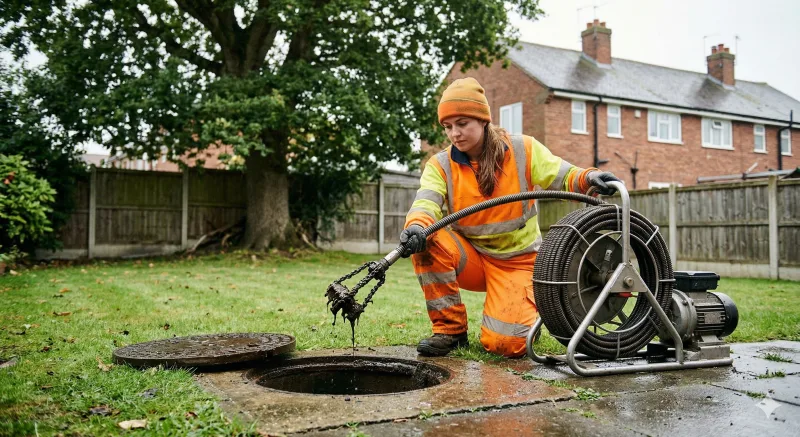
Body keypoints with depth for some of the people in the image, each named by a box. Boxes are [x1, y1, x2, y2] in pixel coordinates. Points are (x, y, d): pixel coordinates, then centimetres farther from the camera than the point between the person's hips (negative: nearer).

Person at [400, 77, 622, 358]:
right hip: (471, 258, 2)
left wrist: (588, 177, -34)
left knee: (507, 344, -22)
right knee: (427, 241, -30)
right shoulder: (441, 165, -6)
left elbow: (561, 177, -10)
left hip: (518, 260, -2)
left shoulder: (522, 150, -7)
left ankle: (526, 315, 18)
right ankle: (450, 330, -14)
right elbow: (426, 200, -23)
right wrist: (416, 227, -47)